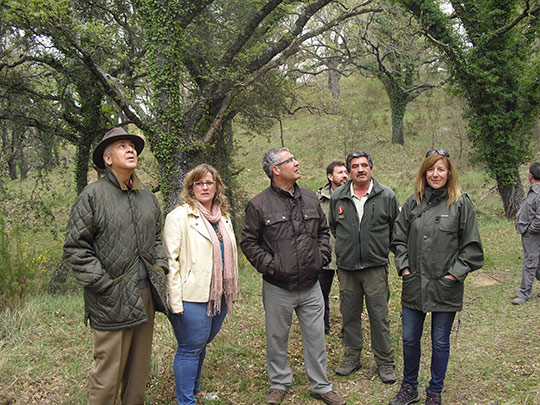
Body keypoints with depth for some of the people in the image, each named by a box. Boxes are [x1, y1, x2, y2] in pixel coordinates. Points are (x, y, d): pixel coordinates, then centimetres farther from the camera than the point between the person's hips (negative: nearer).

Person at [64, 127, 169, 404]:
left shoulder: (146, 196, 13)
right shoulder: (93, 195, -7)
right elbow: (75, 247, -8)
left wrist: (160, 268, 11)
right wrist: (103, 284, -12)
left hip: (145, 295, 6)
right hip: (112, 300, -6)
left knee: (140, 367, 17)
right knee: (108, 373, 0)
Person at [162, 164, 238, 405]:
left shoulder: (223, 217, 15)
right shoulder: (179, 216, -8)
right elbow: (171, 260, -12)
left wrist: (233, 291, 19)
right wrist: (175, 301, -17)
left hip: (219, 295, 7)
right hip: (192, 296, -7)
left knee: (202, 343, 18)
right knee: (190, 348, 1)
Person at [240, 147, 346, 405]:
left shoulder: (310, 198, 7)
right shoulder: (259, 205, -8)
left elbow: (323, 231, 18)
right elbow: (248, 242, -4)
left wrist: (322, 258, 5)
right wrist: (269, 265, -12)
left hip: (311, 286, 4)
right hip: (278, 288, -3)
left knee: (316, 337, 11)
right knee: (277, 338, 12)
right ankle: (279, 384, 33)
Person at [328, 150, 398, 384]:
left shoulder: (386, 196, -2)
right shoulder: (337, 197, 3)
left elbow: (396, 228, 9)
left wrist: (380, 247, 10)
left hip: (375, 266, -2)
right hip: (346, 267, 3)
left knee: (379, 316, 2)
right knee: (349, 314, 12)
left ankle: (385, 362, 17)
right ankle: (352, 357, 27)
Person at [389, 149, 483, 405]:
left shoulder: (461, 204, -5)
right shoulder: (413, 202, 5)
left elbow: (472, 246, -4)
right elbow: (399, 237, 11)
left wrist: (455, 273, -10)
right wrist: (403, 266, 1)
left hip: (445, 288, -3)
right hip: (414, 286, 3)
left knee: (440, 342, 11)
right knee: (409, 340, 13)